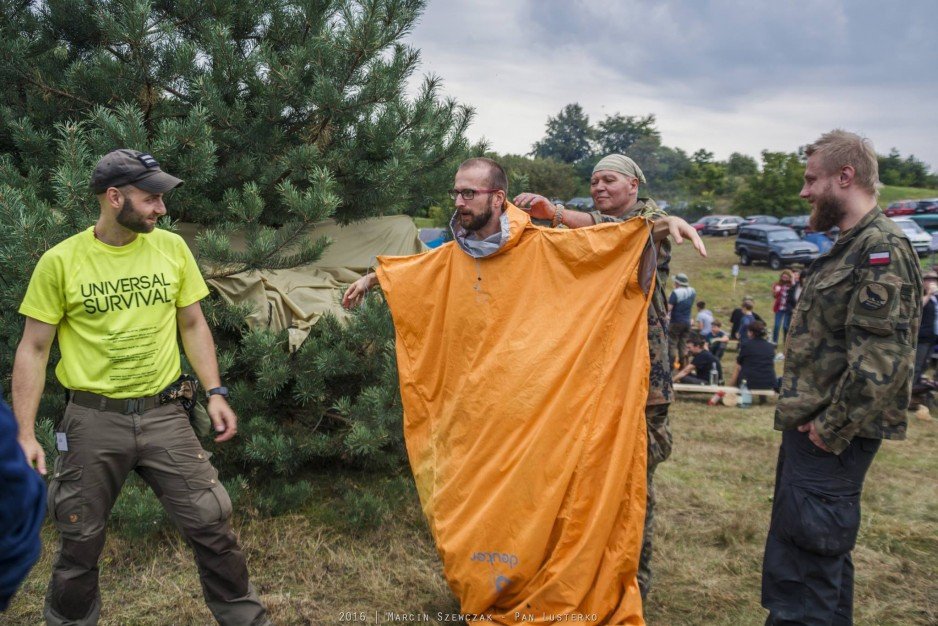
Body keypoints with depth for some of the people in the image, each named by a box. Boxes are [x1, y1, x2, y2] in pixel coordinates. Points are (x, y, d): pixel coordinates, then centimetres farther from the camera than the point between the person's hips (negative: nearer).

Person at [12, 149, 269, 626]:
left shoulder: (172, 247, 1)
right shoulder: (61, 261, -7)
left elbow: (192, 325, 9)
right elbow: (33, 349, -2)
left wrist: (215, 393, 1)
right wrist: (25, 433, -8)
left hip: (164, 414, 2)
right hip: (93, 420, -1)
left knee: (212, 526, 3)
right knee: (80, 543, 11)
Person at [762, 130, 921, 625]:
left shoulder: (882, 250, -16)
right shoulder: (850, 247, 16)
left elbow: (880, 361, -24)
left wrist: (831, 430, -18)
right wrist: (803, 412, 15)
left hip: (831, 438, -10)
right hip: (811, 426, 10)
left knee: (805, 564, -4)